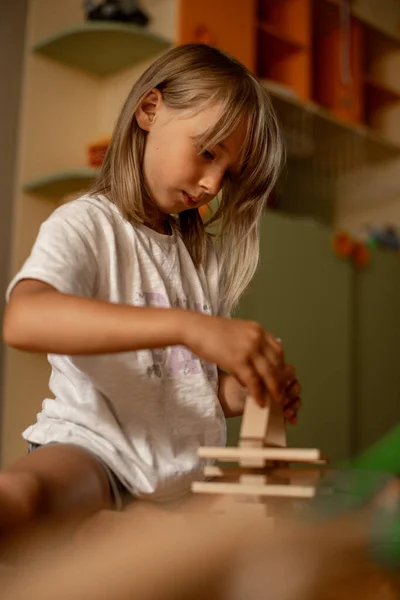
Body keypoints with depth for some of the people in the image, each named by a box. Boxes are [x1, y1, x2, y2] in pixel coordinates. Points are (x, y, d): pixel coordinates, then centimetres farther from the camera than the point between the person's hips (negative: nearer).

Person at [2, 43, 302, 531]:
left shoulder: (207, 256, 18)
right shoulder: (86, 225, -3)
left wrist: (254, 386, -5)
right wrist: (189, 326, -36)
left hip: (188, 472, 9)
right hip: (93, 451, -8)